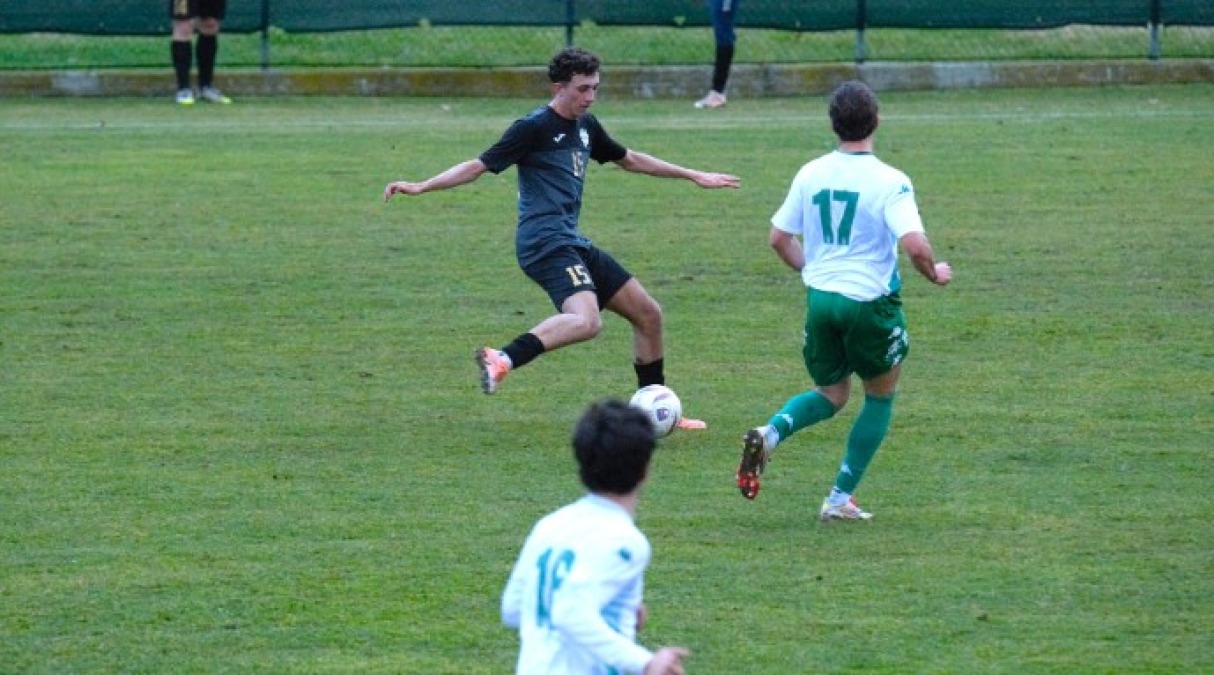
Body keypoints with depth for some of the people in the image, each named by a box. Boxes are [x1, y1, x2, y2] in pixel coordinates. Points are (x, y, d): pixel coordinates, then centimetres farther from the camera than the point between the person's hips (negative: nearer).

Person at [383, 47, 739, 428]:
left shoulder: (585, 126, 17)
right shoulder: (534, 128, -7)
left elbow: (630, 160, 32)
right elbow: (478, 166, -8)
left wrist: (694, 176, 37)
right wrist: (420, 188, -17)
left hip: (573, 243, 9)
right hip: (545, 242, -9)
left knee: (648, 314, 12)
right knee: (586, 321, -34)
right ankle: (502, 361, -38)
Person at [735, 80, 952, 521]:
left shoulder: (810, 175, 2)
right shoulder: (890, 182, -13)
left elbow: (779, 238, 10)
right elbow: (914, 245, -23)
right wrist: (935, 274, -2)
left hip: (819, 298, 4)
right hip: (870, 302, -4)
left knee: (831, 394, 22)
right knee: (880, 398, 18)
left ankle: (770, 433, -9)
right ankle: (841, 499, 15)